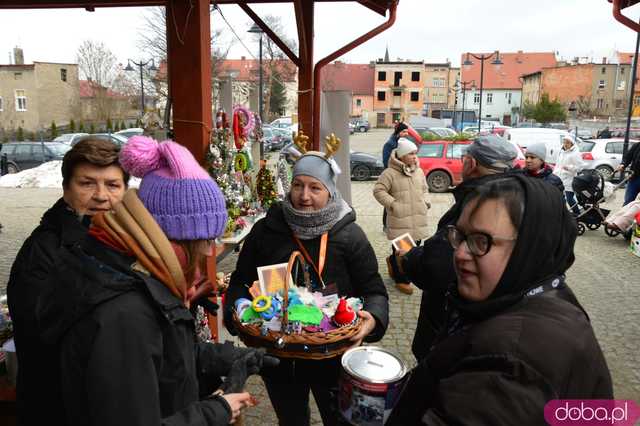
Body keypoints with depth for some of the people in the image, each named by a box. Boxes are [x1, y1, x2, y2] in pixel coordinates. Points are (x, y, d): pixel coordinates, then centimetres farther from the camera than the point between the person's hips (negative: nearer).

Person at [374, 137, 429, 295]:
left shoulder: (419, 172, 12)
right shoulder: (390, 173, -10)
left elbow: (424, 189, 26)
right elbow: (378, 190, -11)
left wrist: (424, 202, 10)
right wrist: (393, 204, -15)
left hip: (418, 219, 7)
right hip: (400, 220, -7)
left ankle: (392, 262, 39)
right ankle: (401, 280, 14)